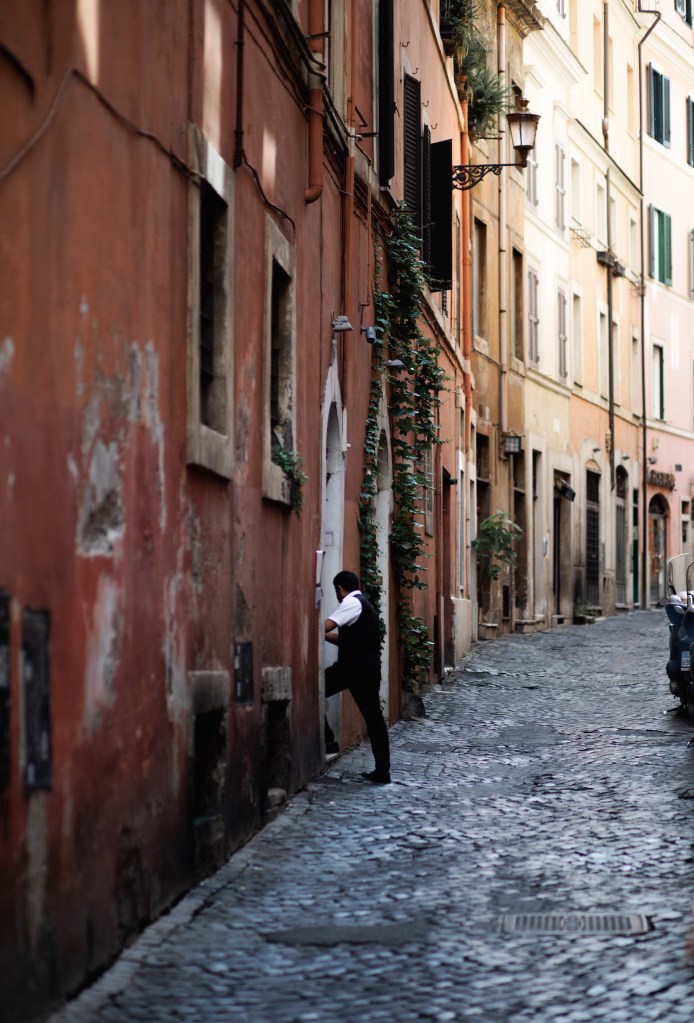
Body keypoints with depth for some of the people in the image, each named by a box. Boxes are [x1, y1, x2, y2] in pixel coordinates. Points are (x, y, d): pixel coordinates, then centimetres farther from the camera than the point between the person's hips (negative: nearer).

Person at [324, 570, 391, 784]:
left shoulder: (352, 602, -6)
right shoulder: (364, 605, 24)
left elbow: (326, 626, -16)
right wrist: (328, 635, 26)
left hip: (353, 666, -9)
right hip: (369, 668, 9)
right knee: (374, 718, 8)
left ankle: (324, 738, -3)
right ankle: (382, 772, 7)